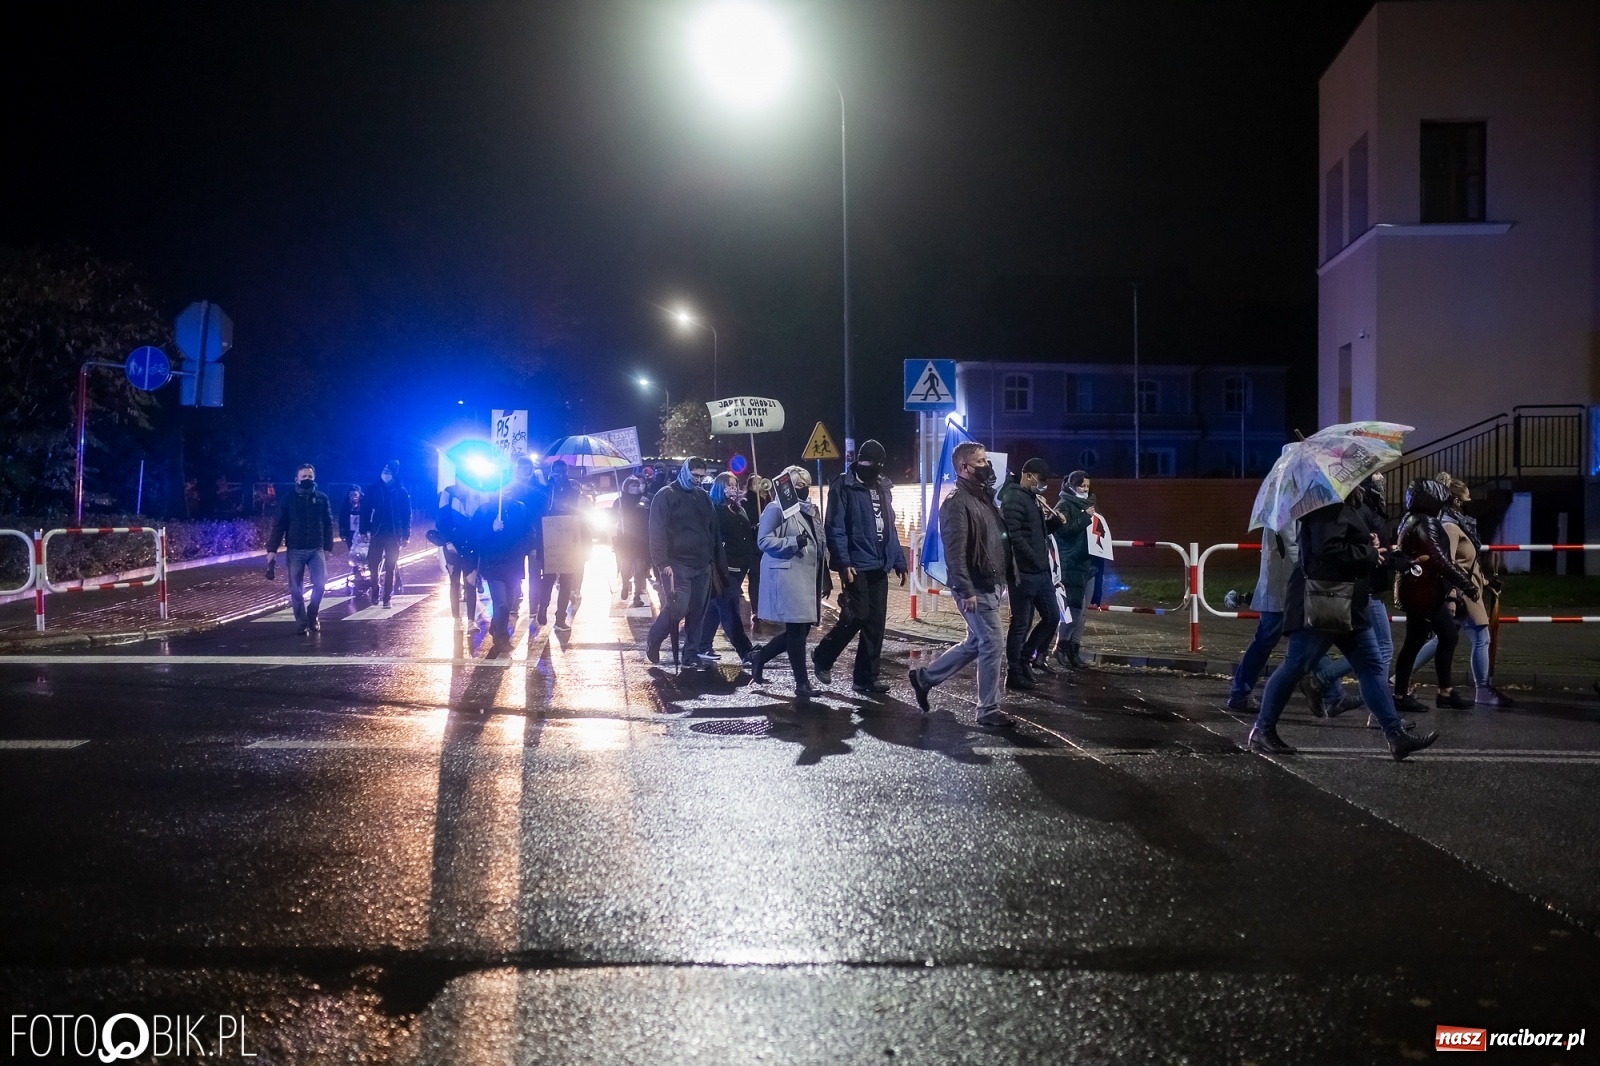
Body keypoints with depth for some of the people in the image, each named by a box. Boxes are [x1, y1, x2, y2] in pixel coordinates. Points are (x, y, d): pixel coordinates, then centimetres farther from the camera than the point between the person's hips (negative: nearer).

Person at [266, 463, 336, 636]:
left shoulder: (322, 498, 5)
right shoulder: (289, 500, 2)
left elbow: (328, 525, 8)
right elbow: (278, 526, 1)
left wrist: (328, 548, 4)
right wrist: (272, 549, -6)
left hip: (316, 549, 0)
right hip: (295, 550, 0)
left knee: (320, 583, -11)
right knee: (296, 589, 1)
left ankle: (312, 616, 12)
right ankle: (302, 622, 12)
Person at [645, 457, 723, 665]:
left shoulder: (703, 496, 14)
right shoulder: (666, 496, -4)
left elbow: (714, 530, 18)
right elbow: (658, 531, -9)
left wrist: (718, 560, 11)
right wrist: (663, 562, -17)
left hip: (702, 565, 6)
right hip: (677, 564, -6)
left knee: (698, 611, 5)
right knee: (677, 607, -14)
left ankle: (692, 651, 13)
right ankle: (653, 640, 8)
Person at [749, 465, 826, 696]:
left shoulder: (810, 510, 19)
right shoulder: (776, 508, -7)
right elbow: (763, 541, -13)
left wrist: (824, 573, 19)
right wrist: (795, 542, -22)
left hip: (807, 575, 9)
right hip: (786, 574, -9)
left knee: (802, 628, 9)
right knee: (796, 629, -7)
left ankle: (760, 657, 26)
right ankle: (802, 682, -1)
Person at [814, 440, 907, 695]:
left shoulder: (882, 487, 16)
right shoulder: (844, 486, -7)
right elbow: (835, 528, -12)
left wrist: (898, 561, 13)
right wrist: (843, 562, -20)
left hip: (879, 566, 7)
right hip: (856, 566, -7)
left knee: (876, 622, 5)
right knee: (857, 616, -10)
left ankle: (866, 677, 11)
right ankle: (823, 657, 12)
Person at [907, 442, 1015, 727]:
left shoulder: (984, 497, 14)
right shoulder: (957, 503, -16)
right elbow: (954, 552, -21)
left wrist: (1002, 579, 16)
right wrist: (966, 591, -25)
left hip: (990, 585, 10)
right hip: (975, 589, -10)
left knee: (975, 644, 18)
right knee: (993, 646, -4)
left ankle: (925, 676, 30)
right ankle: (988, 710, 8)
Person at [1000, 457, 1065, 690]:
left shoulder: (1033, 498, 17)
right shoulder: (1014, 499, -13)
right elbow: (1014, 536, -22)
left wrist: (1055, 521, 5)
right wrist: (1033, 560, -19)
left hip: (1041, 571, 10)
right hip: (1024, 573, -10)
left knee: (1052, 617, 14)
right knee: (1021, 623, -2)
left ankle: (1024, 659, 25)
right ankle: (1014, 673, 7)